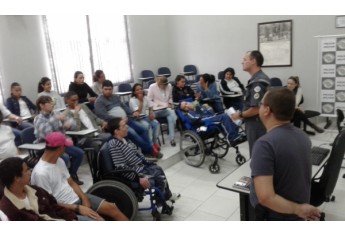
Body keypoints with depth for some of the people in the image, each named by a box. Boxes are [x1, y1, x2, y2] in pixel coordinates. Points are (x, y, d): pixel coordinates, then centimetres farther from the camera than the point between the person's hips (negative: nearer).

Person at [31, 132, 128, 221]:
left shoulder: (59, 161, 4)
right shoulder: (41, 173, -22)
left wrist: (84, 198, -5)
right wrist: (78, 208, -19)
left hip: (77, 198, 8)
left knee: (111, 207, 0)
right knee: (99, 220, -23)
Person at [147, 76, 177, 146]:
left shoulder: (169, 86, 4)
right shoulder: (152, 87, -6)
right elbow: (149, 101, -5)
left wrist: (170, 103, 0)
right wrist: (159, 105, -15)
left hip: (167, 108, 3)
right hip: (157, 110, -3)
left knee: (171, 117, -30)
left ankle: (172, 139, -25)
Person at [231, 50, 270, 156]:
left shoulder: (257, 82, -22)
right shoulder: (258, 78, 12)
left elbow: (256, 109, -25)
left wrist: (240, 115, -11)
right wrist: (242, 113, 12)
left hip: (256, 125, -10)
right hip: (257, 124, 10)